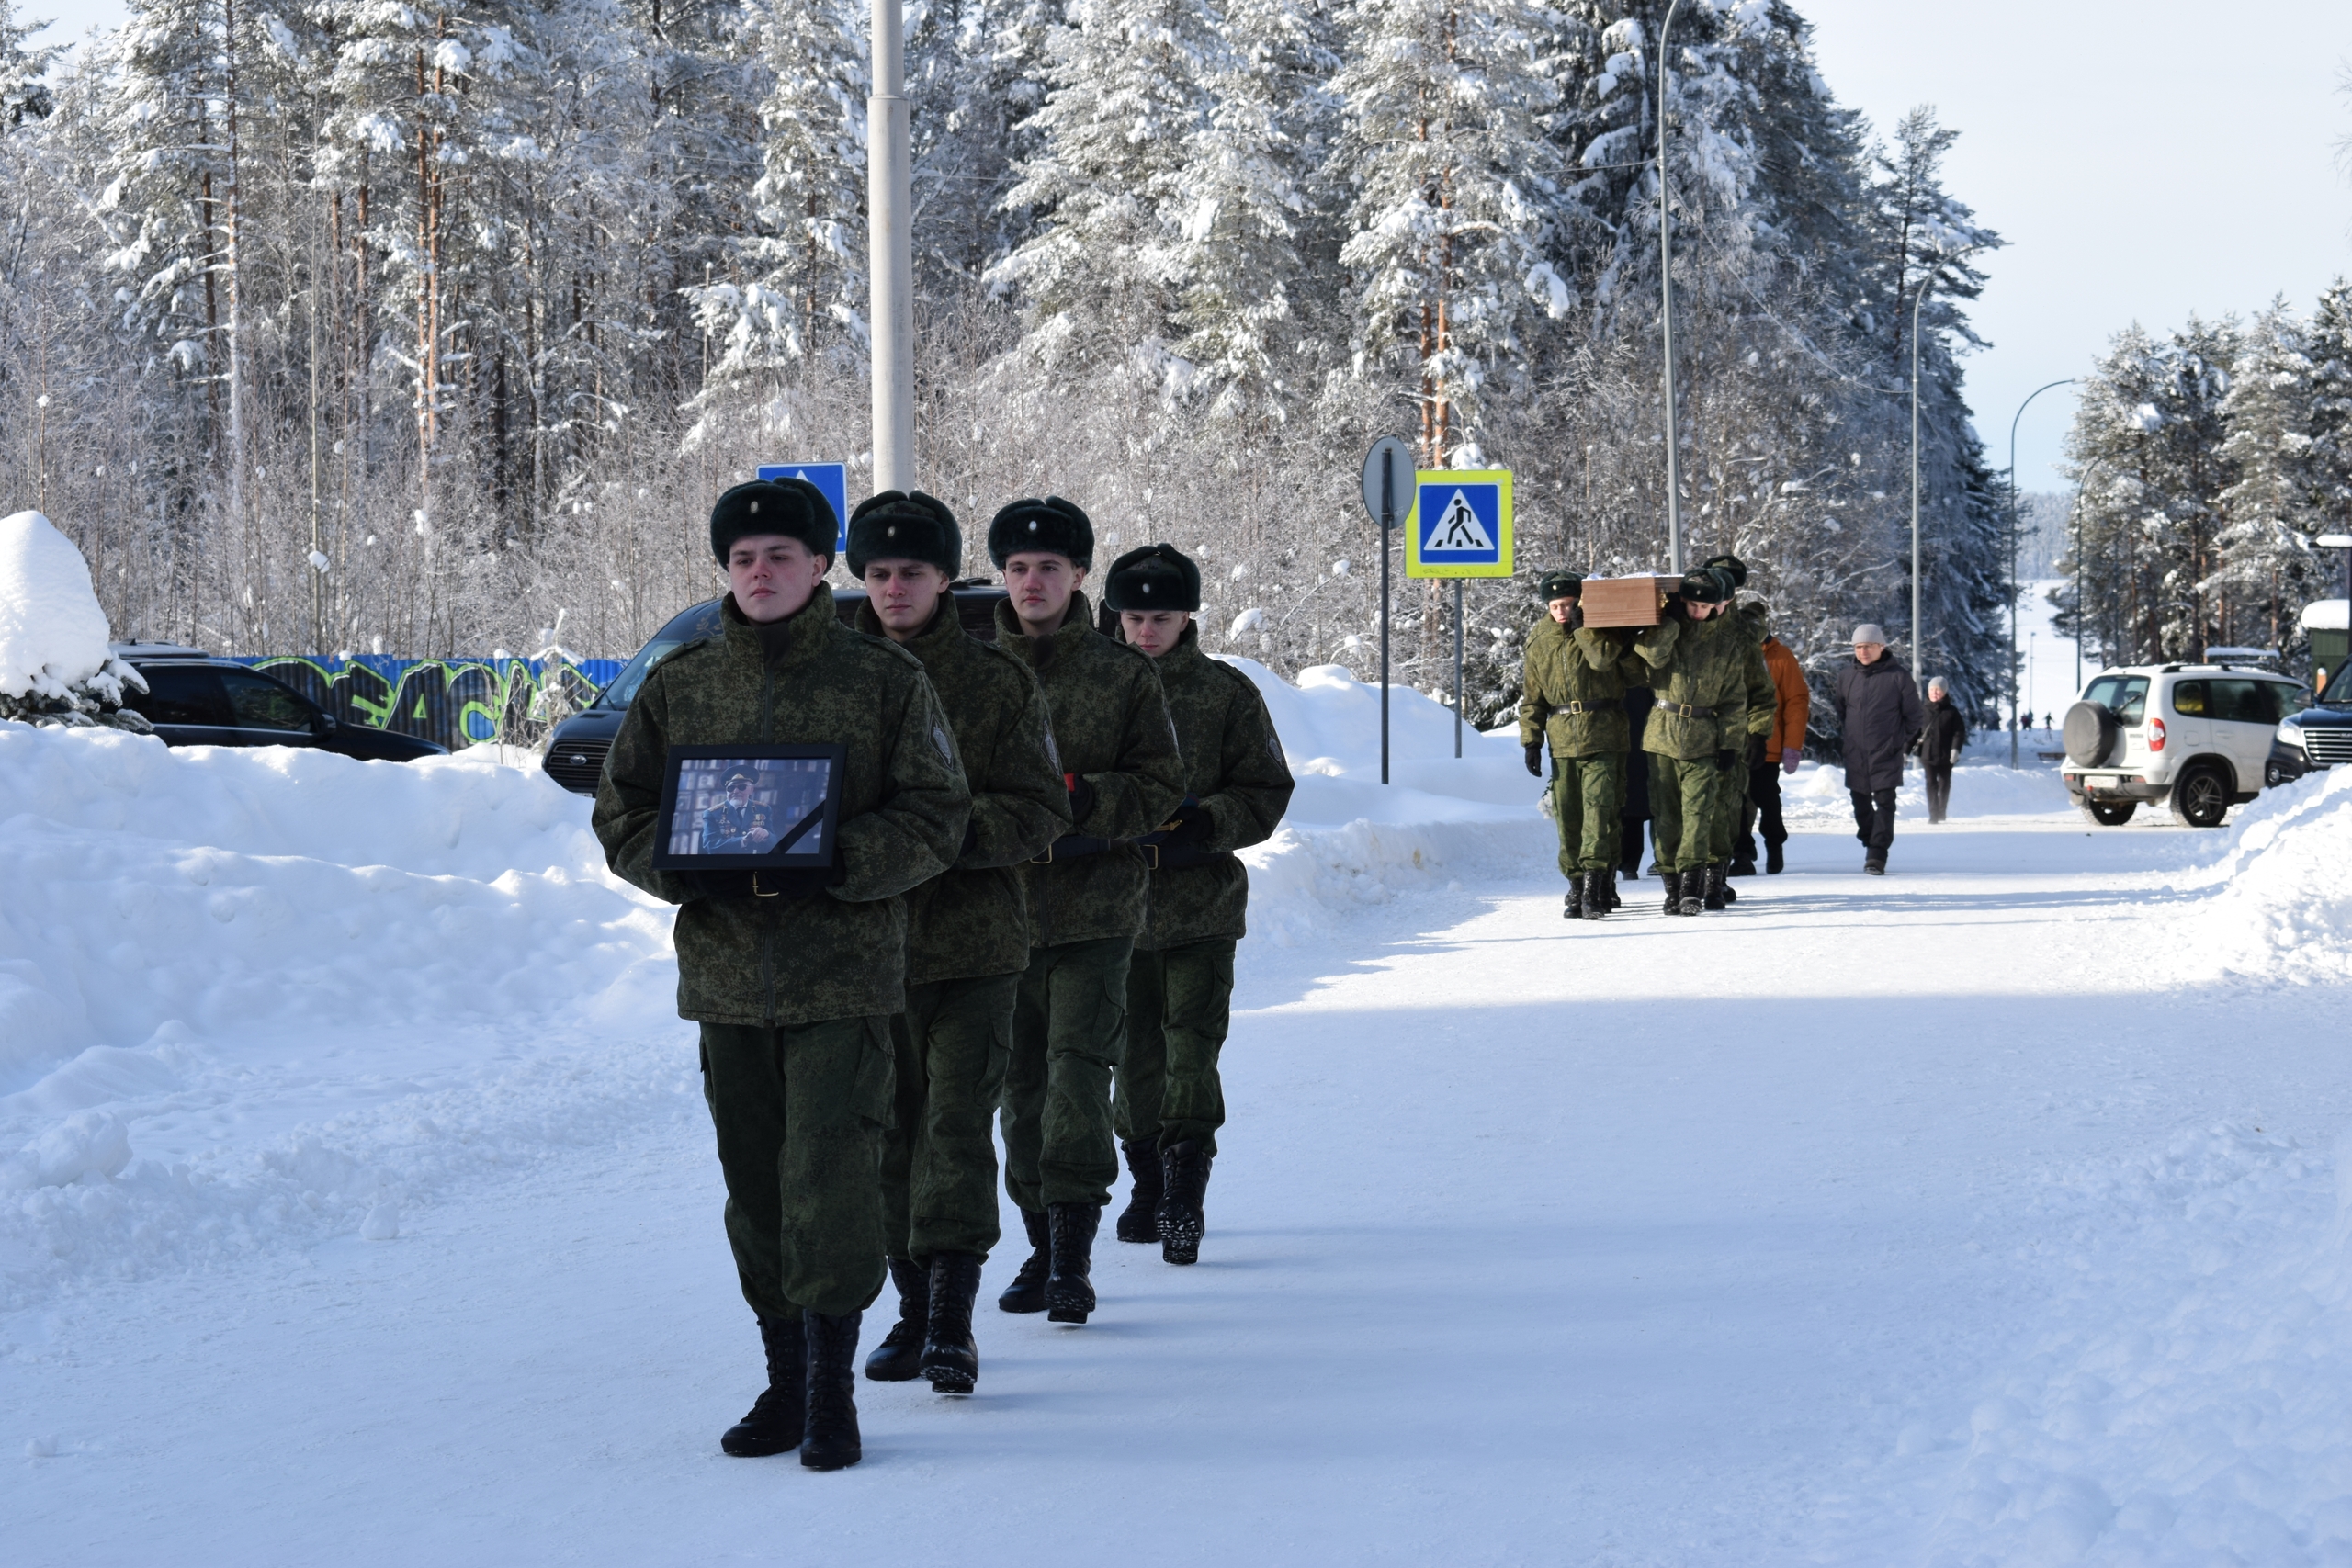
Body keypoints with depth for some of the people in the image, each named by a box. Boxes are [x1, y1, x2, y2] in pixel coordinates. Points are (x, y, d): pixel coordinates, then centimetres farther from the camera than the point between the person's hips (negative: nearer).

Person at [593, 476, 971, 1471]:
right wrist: (691, 870, -9)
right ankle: (787, 1381, 20)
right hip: (724, 969, 4)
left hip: (845, 975, -4)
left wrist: (834, 862, -17)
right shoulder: (678, 687, 9)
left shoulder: (886, 681, 0)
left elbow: (935, 819, -1)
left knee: (829, 1181, -10)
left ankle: (832, 1389, -1)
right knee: (755, 1190, 9)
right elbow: (620, 814, 11)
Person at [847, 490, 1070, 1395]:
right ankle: (913, 1309, 20)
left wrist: (947, 836, -19)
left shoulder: (998, 682, 0)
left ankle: (952, 1322, -11)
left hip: (974, 938, -3)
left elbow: (1041, 810, -3)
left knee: (957, 1125, -9)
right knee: (890, 1130, 9)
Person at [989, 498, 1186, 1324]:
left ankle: (1073, 1253, -11)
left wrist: (1084, 799, -15)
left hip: (1096, 906, -3)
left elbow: (1162, 785, 1)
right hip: (1000, 904, 3)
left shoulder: (1124, 674, 2)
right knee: (1020, 1079, 8)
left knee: (1077, 1069, -12)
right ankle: (1043, 1243, 19)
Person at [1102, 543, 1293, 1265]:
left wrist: (1201, 829, -14)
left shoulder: (1226, 692, 0)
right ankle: (1148, 1183, 26)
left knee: (1191, 1049, -9)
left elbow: (1267, 790, 2)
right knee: (1134, 1050, 10)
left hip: (1202, 904, -2)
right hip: (1118, 902, 2)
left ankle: (1185, 1198, -8)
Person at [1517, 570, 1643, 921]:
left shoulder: (1602, 631, 2)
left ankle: (1594, 884, -19)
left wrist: (1583, 627, -17)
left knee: (1598, 807, -13)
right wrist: (1531, 741, 9)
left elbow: (1605, 658, -21)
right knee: (1567, 814, 4)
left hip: (1602, 737, -4)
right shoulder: (1539, 642, 11)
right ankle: (1576, 884, 11)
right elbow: (1532, 697, 16)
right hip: (1562, 740, 4)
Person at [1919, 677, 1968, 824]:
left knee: (1944, 784, 11)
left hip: (1945, 756, 0)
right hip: (1927, 755, 0)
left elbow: (1959, 732, -3)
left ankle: (1942, 812, 23)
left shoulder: (1951, 712, -1)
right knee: (1931, 784, -2)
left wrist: (1956, 749, -15)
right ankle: (1933, 814, -4)